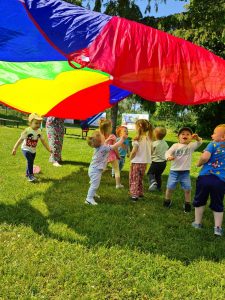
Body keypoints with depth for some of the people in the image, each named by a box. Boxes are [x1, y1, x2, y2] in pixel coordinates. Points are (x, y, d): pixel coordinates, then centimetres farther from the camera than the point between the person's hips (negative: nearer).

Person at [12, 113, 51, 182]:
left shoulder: (39, 132, -4)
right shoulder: (27, 131, -21)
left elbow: (43, 141, 4)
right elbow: (20, 140, -19)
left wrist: (49, 149, 1)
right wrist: (15, 149, -21)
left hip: (33, 150, 6)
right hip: (26, 149, -6)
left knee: (31, 162, 17)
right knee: (30, 161, -21)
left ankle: (28, 173, 38)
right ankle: (30, 175, -13)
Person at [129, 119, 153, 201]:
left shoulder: (137, 139, -19)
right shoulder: (149, 138, 0)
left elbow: (133, 152, -19)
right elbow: (150, 151, 3)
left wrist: (131, 158, -2)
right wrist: (145, 157, 14)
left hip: (137, 161, -6)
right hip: (145, 162, 6)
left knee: (134, 179, 7)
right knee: (140, 179, 22)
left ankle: (134, 194, 4)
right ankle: (140, 193, 30)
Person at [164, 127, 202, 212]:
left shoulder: (191, 146, 1)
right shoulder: (175, 145, -4)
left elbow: (200, 142, -9)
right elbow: (168, 152, -11)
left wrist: (197, 138, -31)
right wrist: (168, 157, -34)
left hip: (185, 172, 1)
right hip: (174, 171, -1)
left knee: (187, 189, 2)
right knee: (170, 187, 5)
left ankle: (187, 203, 23)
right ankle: (167, 200, 30)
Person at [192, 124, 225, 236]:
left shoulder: (213, 144, -5)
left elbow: (205, 157, -20)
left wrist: (199, 163, -2)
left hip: (205, 177, -3)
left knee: (199, 201, 17)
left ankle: (197, 222, 27)